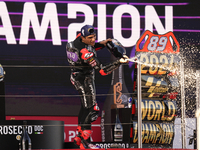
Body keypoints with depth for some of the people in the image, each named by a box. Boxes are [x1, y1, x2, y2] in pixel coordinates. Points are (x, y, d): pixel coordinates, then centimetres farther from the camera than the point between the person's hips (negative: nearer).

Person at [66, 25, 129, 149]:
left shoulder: (79, 38, -6)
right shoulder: (86, 53, -32)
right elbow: (103, 70, -32)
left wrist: (101, 44, 4)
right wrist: (119, 62, -36)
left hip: (76, 76, 10)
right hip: (84, 79, -10)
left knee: (85, 106, 20)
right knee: (90, 109, -8)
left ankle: (79, 136, 30)